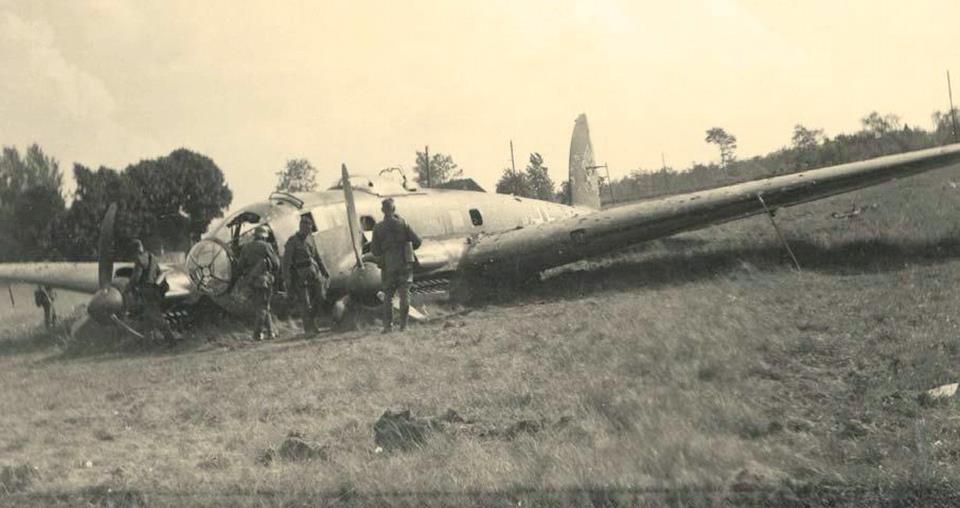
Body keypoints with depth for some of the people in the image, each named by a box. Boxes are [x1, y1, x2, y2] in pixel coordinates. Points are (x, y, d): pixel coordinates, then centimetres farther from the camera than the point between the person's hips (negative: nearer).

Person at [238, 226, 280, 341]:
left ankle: (269, 331, 15)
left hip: (250, 280, 5)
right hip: (263, 279, -5)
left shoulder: (245, 248, 8)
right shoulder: (266, 246, -6)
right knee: (263, 307, 3)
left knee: (261, 306, 14)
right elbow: (276, 264, -5)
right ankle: (258, 333, -3)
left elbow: (241, 266, 7)